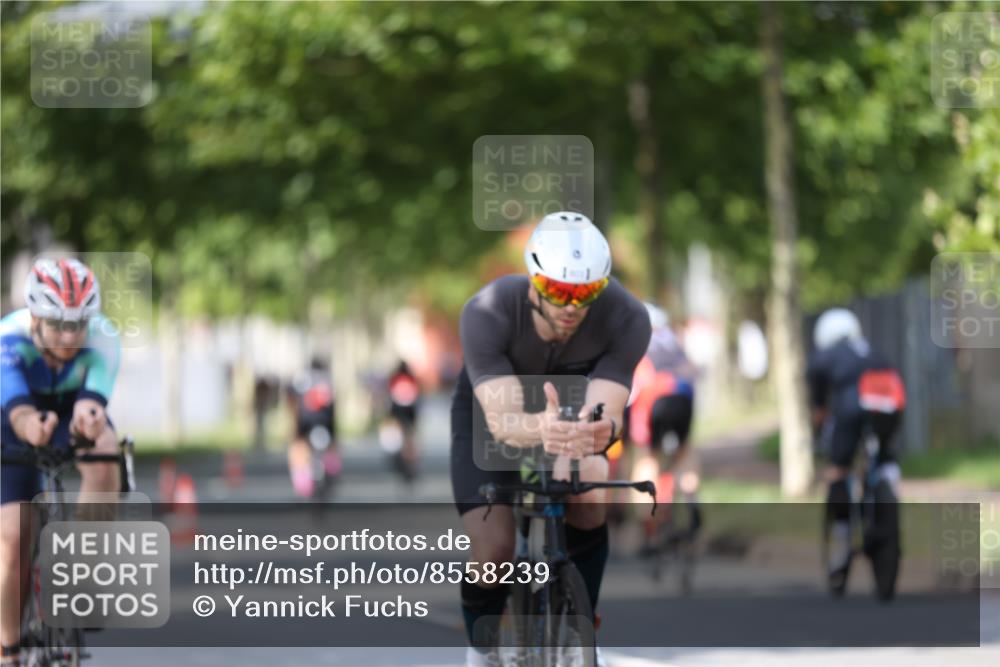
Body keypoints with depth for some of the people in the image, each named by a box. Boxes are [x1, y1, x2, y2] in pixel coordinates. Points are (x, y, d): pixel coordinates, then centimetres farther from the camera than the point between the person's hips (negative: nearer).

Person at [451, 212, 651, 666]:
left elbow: (607, 410, -40)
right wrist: (540, 428, -70)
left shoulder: (626, 318, -33)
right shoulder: (486, 314, -38)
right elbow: (502, 419, -46)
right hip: (490, 411, -1)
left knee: (587, 491, -30)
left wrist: (601, 430, -65)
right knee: (493, 551, -15)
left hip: (573, 405, 1)